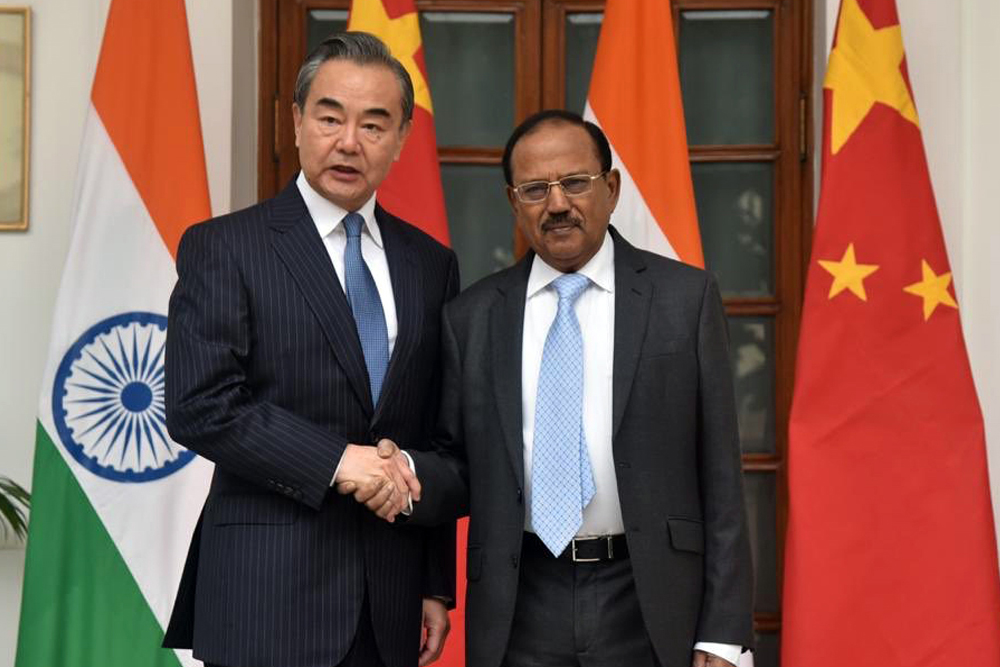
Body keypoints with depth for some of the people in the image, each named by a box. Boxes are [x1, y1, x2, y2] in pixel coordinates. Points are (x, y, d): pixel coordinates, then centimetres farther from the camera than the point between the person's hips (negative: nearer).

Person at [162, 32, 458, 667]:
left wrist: (437, 586, 10)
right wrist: (335, 460, -19)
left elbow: (438, 441, 11)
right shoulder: (223, 248, -3)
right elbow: (197, 405, -12)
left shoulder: (432, 264, 10)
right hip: (266, 594, -4)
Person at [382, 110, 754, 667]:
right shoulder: (470, 318, 5)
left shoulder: (686, 297, -1)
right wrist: (406, 475, -14)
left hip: (648, 607, -1)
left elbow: (718, 474, -2)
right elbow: (462, 470, 9)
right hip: (522, 615, 2)